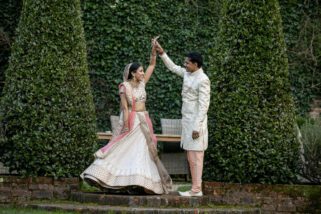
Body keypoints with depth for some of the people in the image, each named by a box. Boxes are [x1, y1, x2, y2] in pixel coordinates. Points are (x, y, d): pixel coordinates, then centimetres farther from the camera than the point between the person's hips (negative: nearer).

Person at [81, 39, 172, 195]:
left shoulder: (142, 83, 8)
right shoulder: (125, 87, -8)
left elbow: (152, 65, 10)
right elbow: (124, 107, -12)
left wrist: (154, 49, 0)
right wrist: (126, 126, -17)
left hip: (143, 121, 6)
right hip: (131, 120, -6)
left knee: (142, 151, 2)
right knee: (124, 150, -9)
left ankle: (134, 182, 5)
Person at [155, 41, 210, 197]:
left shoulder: (202, 80, -16)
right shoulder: (188, 74, 10)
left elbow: (203, 105, -19)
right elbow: (173, 67, 28)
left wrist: (197, 127, -22)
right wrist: (162, 53, 19)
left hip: (195, 122, -9)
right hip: (187, 120, 9)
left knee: (195, 156, -8)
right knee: (191, 157, 9)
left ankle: (196, 189, -7)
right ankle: (196, 187, 13)